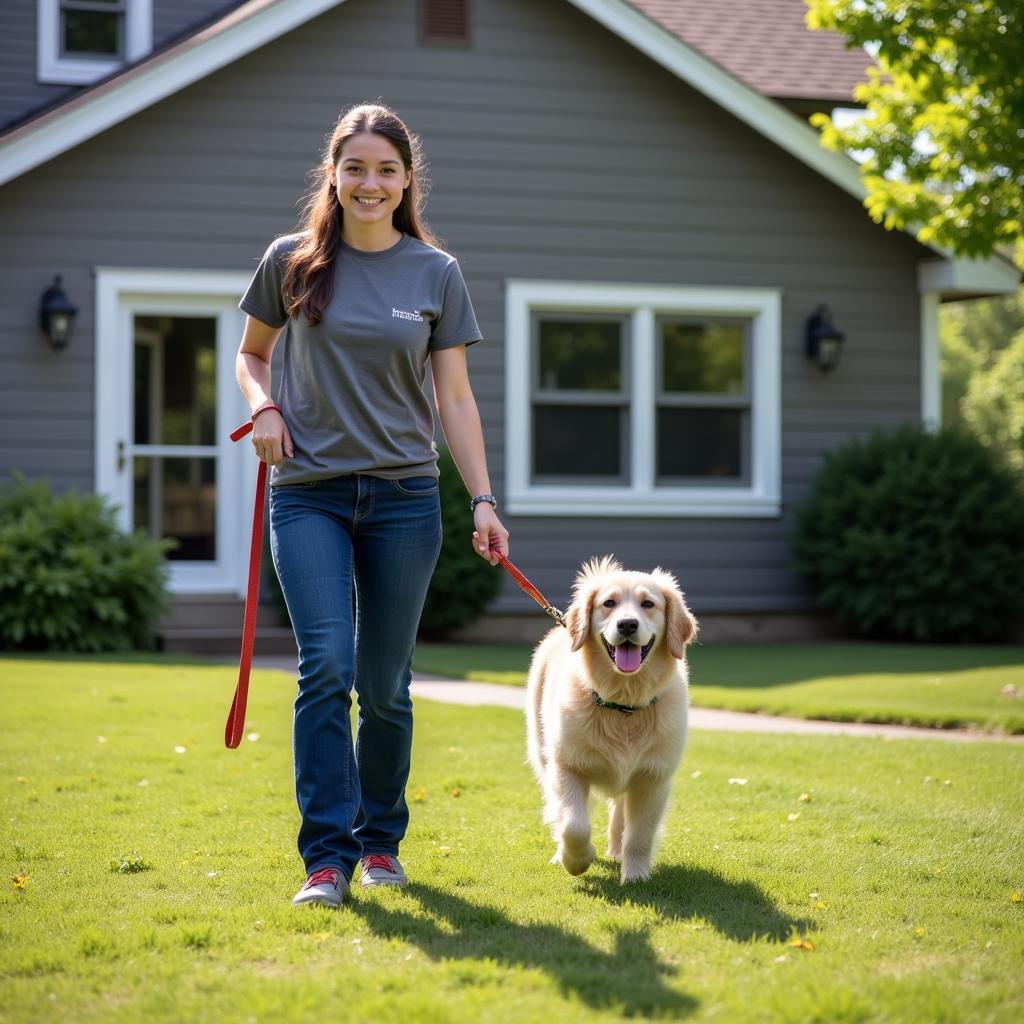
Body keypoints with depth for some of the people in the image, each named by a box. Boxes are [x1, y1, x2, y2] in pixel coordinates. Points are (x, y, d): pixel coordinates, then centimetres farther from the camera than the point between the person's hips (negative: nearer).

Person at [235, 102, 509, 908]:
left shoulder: (436, 273, 5)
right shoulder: (293, 262, 5)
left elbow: (455, 398, 5)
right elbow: (251, 354, 18)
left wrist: (484, 499, -3)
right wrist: (262, 405, -3)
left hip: (404, 494, 1)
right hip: (309, 491, -1)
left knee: (385, 683, 4)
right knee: (326, 666, -14)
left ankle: (381, 839, 22)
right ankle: (327, 855, -12)